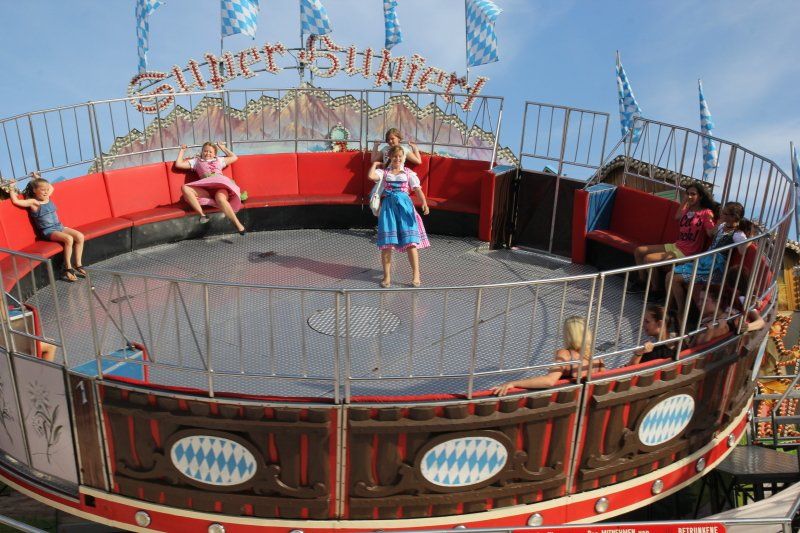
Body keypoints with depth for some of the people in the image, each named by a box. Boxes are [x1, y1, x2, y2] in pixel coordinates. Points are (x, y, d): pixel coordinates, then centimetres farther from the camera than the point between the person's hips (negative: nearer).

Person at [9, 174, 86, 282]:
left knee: (80, 236, -14)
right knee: (68, 239, -32)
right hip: (47, 231, -7)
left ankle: (78, 265, -5)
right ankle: (68, 269, -21)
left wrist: (38, 178, 32)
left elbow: (51, 187, 34)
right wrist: (11, 188, -9)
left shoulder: (48, 198, 12)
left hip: (59, 227, 7)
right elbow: (15, 201, -19)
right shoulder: (33, 203, -9)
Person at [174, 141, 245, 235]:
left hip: (221, 185, -1)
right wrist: (182, 150, 35)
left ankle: (238, 225, -44)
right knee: (185, 188, -28)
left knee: (220, 198, -40)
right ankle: (202, 215, -39)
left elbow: (234, 157, 41)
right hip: (206, 189, 2)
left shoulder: (219, 160, 34)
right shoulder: (196, 161, 32)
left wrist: (223, 148, 44)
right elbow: (178, 164, 28)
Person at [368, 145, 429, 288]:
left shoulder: (409, 173, 10)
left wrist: (424, 204, -16)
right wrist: (375, 164, 8)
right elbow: (371, 176, -10)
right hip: (388, 206, 0)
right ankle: (387, 276, 8)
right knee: (386, 243, -2)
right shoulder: (384, 172, 10)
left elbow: (418, 190, 0)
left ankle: (416, 275, -2)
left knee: (410, 241, -9)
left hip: (404, 206, 0)